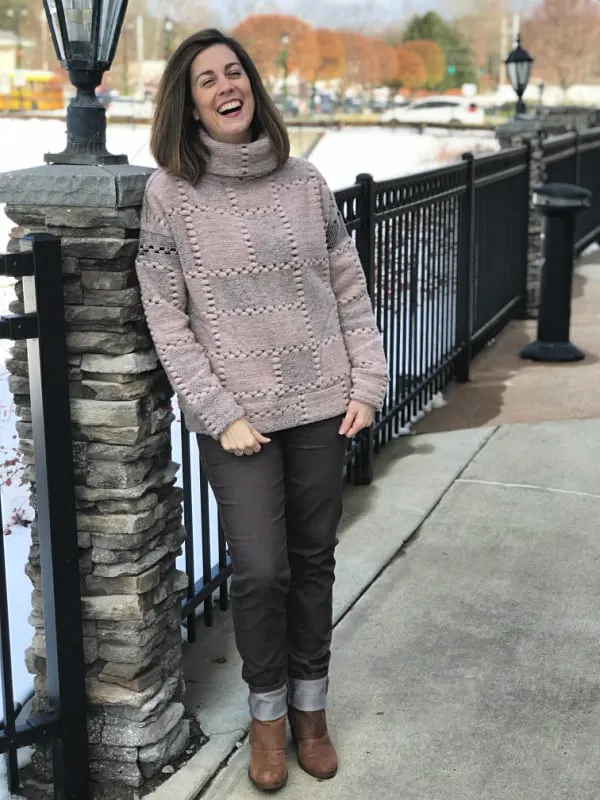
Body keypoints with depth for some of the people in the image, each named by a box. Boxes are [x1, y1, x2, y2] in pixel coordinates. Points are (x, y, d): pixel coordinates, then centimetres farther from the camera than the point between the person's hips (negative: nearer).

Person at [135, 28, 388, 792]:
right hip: (237, 415, -3)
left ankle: (310, 707, 30)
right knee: (259, 570, -3)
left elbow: (350, 289, 7)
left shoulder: (304, 180, 3)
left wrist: (368, 381, 0)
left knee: (313, 560, 11)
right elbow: (167, 319, -7)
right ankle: (267, 712, 23)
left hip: (321, 404, 3)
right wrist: (223, 415, -11)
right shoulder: (169, 192, -6)